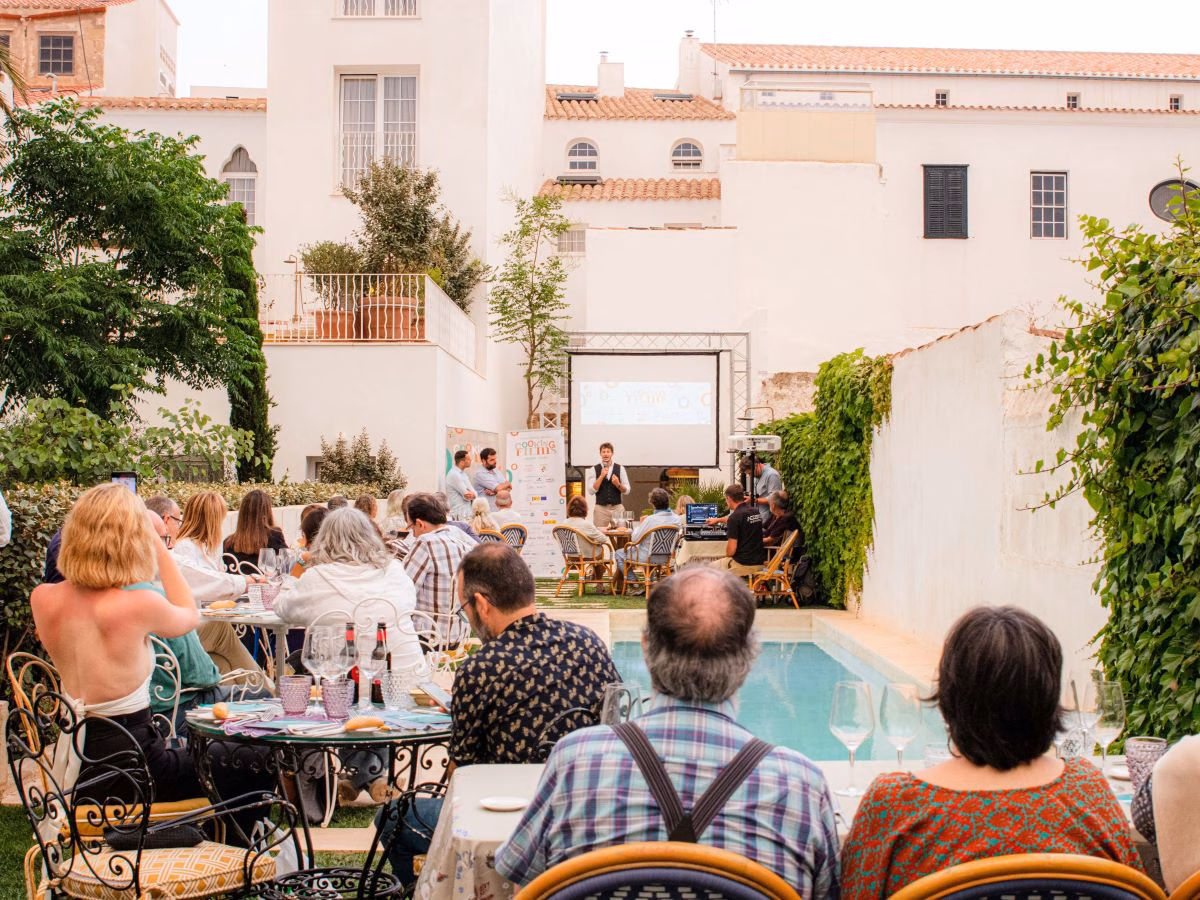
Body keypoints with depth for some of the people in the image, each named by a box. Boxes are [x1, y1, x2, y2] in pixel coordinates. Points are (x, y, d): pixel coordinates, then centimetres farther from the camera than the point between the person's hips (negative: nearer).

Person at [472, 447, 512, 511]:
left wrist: (494, 492, -13)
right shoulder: (480, 474, -10)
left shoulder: (497, 471, 14)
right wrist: (507, 484, 5)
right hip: (488, 511, -7)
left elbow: (509, 488, 5)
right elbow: (498, 488, -17)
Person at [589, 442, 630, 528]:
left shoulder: (620, 468, 5)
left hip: (617, 508, 1)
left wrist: (618, 484, -15)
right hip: (600, 508, -1)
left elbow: (627, 490, 4)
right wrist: (601, 476, -15)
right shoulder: (595, 469, 2)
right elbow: (591, 491, -6)